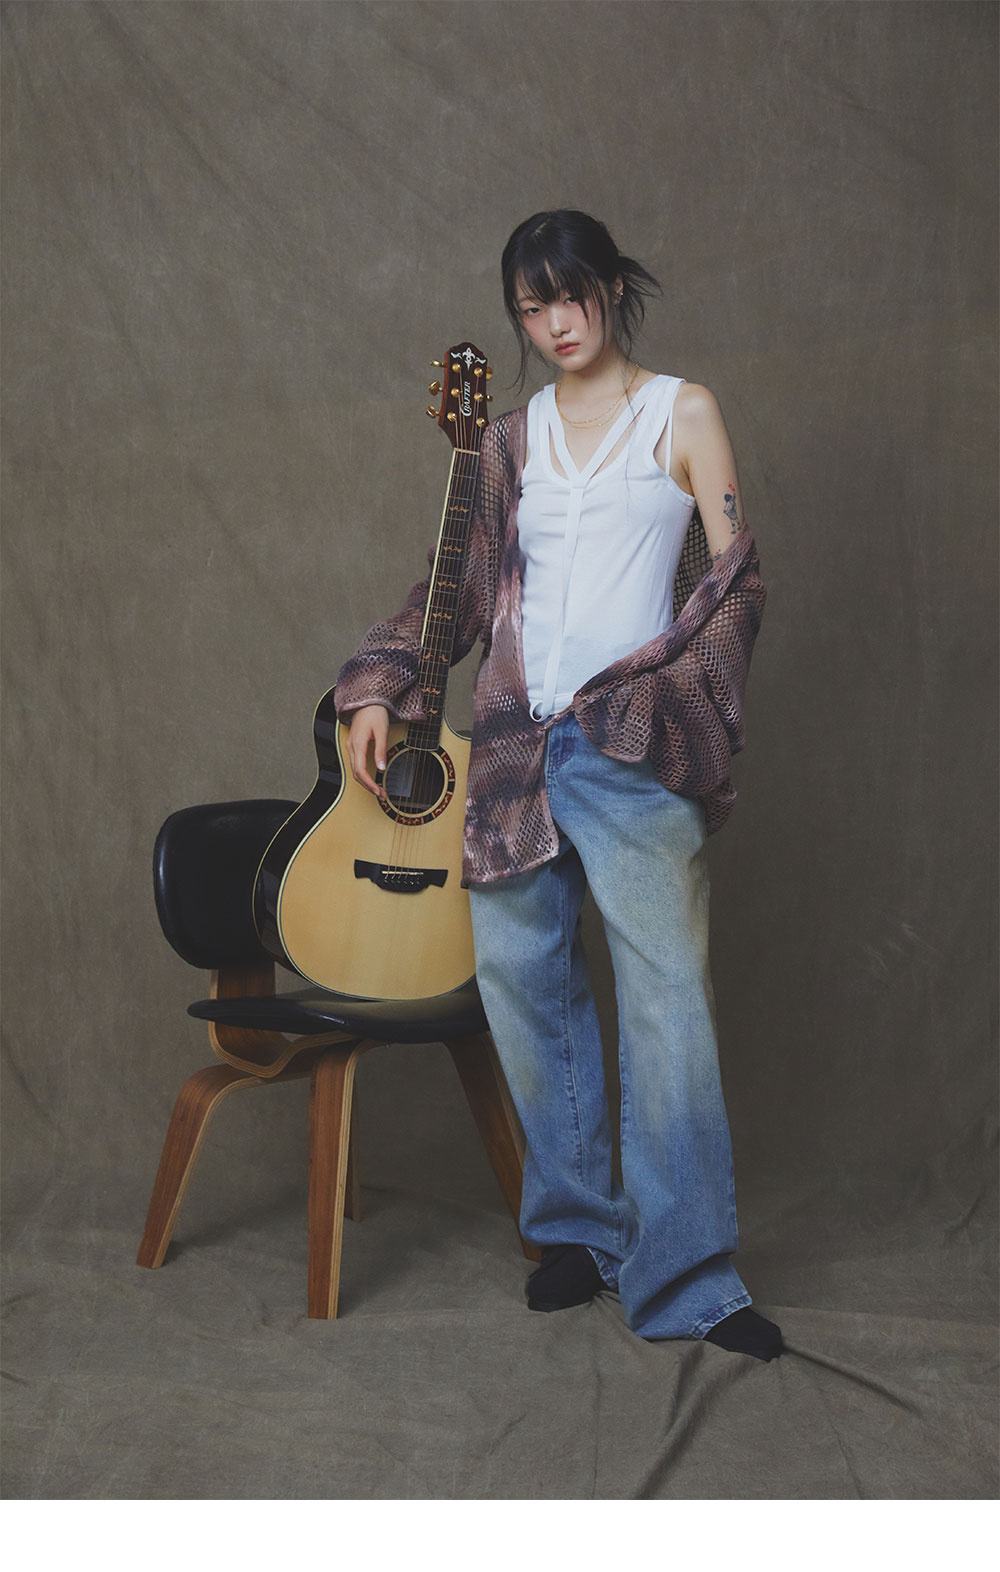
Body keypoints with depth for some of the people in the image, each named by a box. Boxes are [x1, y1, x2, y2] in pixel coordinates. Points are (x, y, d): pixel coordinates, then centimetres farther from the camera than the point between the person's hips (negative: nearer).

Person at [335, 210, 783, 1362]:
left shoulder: (682, 412, 8)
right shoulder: (511, 440, 18)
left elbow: (736, 577, 3)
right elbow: (464, 585, 19)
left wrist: (671, 692, -11)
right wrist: (376, 690, 8)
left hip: (630, 743, -4)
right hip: (512, 739, 4)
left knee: (666, 990, -10)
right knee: (518, 975, 4)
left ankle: (683, 1275, -7)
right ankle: (577, 1225, 18)